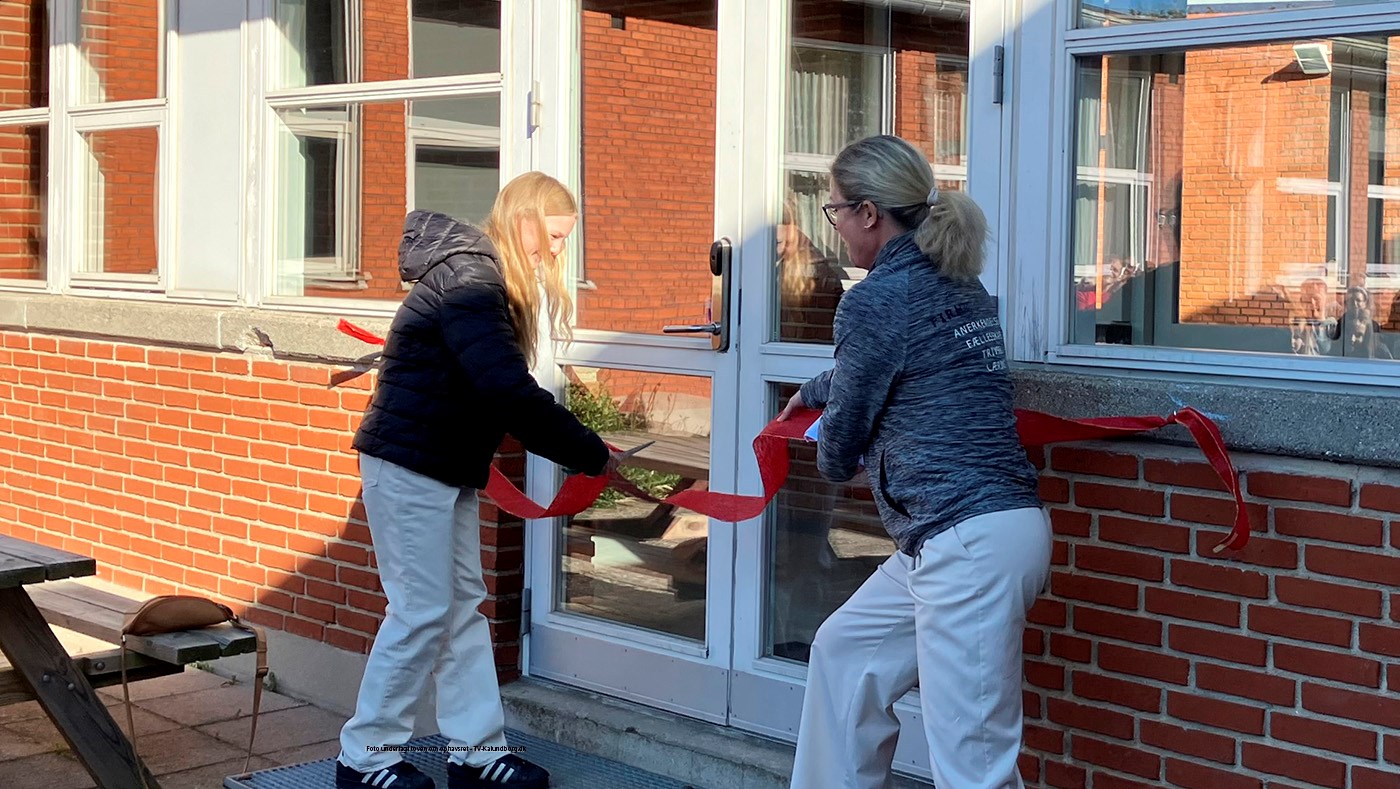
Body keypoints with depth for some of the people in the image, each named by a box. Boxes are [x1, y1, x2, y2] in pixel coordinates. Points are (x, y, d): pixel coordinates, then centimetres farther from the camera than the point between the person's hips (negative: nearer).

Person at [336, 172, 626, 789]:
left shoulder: (486, 277, 12)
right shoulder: (468, 278, -20)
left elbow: (501, 390, 12)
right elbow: (510, 394, -29)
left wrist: (574, 448, 3)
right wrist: (591, 454, -22)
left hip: (446, 468, 10)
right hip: (408, 464, -10)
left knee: (463, 605, 11)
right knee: (421, 610, -4)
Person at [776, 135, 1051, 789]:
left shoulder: (875, 300, -11)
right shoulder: (958, 285, 15)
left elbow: (840, 452, -1)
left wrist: (828, 456, 22)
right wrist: (812, 391, 51)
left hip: (968, 543, -10)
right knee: (843, 652, 25)